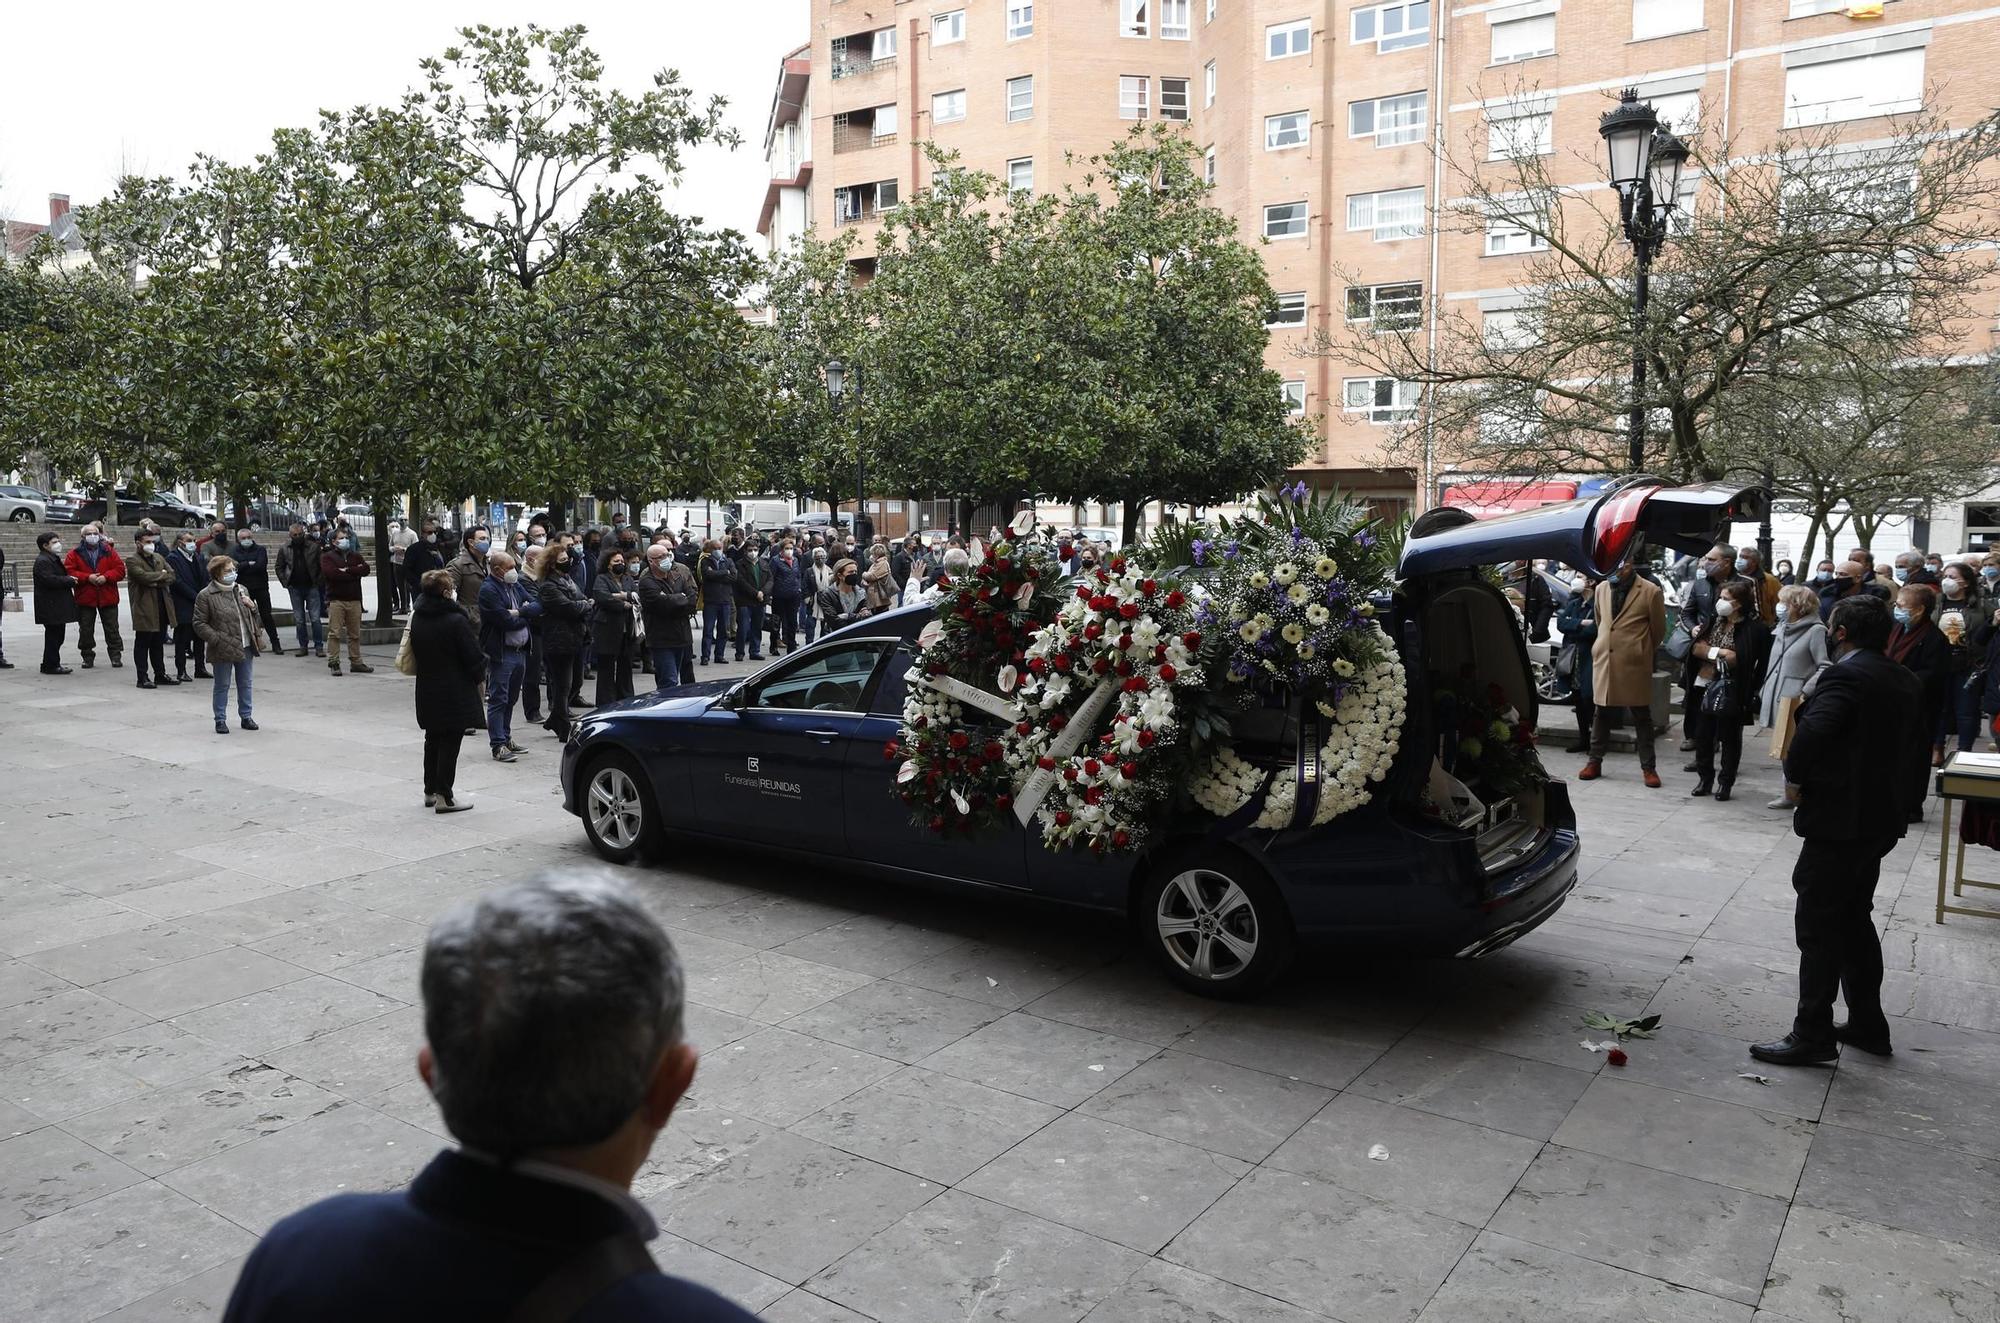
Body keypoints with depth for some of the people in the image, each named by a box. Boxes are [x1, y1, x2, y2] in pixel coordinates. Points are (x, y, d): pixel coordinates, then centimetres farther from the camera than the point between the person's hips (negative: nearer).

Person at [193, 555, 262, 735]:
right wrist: (216, 639, -17)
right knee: (222, 686, 5)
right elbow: (199, 623, -8)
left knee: (245, 684, 13)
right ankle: (220, 720, 14)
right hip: (223, 650, -5)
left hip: (245, 647, 5)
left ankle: (246, 716, 24)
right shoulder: (206, 596, -8)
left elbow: (253, 617, 23)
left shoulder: (241, 590, 12)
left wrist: (253, 607, 0)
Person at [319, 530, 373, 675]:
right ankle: (334, 663, -2)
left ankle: (356, 662, 13)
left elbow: (365, 569, -1)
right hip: (336, 599, -4)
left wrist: (347, 570, -11)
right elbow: (331, 573, -14)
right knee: (334, 633, -6)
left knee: (355, 634, 7)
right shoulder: (327, 557, 5)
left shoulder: (356, 556, 17)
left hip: (354, 600, 4)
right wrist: (354, 572, -8)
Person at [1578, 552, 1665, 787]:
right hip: (1603, 660, 4)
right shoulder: (1602, 588, 6)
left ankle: (1648, 768, 11)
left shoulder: (1650, 591, -7)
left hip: (1635, 664, -4)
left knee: (1641, 716, 4)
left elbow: (1658, 630, 4)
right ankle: (1594, 762, 21)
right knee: (1601, 714, 11)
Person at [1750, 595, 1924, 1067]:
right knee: (1854, 920, 20)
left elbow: (1812, 732, -32)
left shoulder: (1844, 676, -18)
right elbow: (1917, 748, 17)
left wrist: (1795, 776, -16)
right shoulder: (1906, 681, 11)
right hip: (1883, 818, 9)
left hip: (1839, 820, -9)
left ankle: (1812, 1035, 3)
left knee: (1818, 926, -2)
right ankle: (1867, 1024, 28)